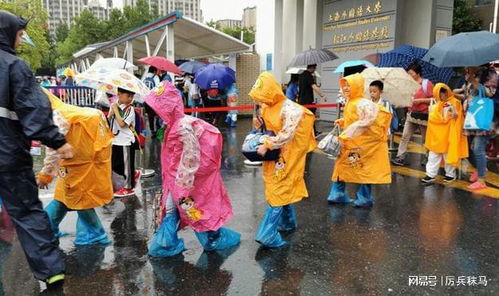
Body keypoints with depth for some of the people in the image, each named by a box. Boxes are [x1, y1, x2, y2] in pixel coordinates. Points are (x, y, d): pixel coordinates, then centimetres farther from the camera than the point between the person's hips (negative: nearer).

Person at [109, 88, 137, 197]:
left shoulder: (130, 109, -15)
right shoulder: (113, 105, 3)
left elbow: (122, 123, -24)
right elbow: (108, 119, 10)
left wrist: (116, 110, -18)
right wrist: (111, 113, -10)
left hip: (126, 142, -6)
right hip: (115, 140, 7)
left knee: (127, 165, 7)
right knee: (115, 165, 15)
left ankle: (128, 188, 24)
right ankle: (133, 175, 37)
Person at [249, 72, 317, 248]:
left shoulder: (290, 108, -21)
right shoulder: (266, 107, 3)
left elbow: (286, 135, -24)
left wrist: (267, 145, -22)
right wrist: (260, 140, 1)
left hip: (286, 156, -7)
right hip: (272, 155, 7)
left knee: (278, 191, -5)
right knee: (283, 190, 17)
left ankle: (268, 234, -3)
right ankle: (288, 222, 32)